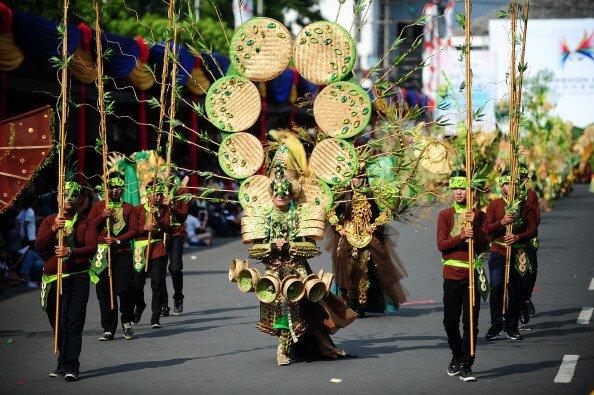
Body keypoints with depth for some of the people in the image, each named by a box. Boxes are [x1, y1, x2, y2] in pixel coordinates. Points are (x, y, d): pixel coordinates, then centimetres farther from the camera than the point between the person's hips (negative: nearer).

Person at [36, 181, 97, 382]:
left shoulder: (86, 223, 7)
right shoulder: (49, 221, 12)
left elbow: (92, 248, -6)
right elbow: (39, 246, 0)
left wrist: (71, 251, -23)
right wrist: (53, 229, -14)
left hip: (78, 278, -2)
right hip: (53, 279, 2)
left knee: (74, 323, -12)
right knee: (58, 325, 6)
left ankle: (70, 367, -15)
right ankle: (64, 364, 16)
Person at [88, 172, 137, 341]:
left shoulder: (128, 208, 11)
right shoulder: (98, 206, 12)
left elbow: (133, 230, 3)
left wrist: (118, 240, -11)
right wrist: (102, 216, -9)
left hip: (123, 253, -1)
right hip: (103, 254, 1)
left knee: (125, 289, -13)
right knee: (104, 292, -1)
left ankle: (127, 322, 10)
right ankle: (108, 330, 4)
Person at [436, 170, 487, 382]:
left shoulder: (478, 215, 6)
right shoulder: (445, 215, 5)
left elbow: (482, 246, -2)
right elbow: (441, 245, -6)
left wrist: (473, 227, -15)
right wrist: (462, 236, -19)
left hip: (472, 274, -1)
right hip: (452, 275, 1)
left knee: (470, 323, -3)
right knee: (450, 322, 5)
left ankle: (466, 366, 1)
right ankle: (457, 356, 29)